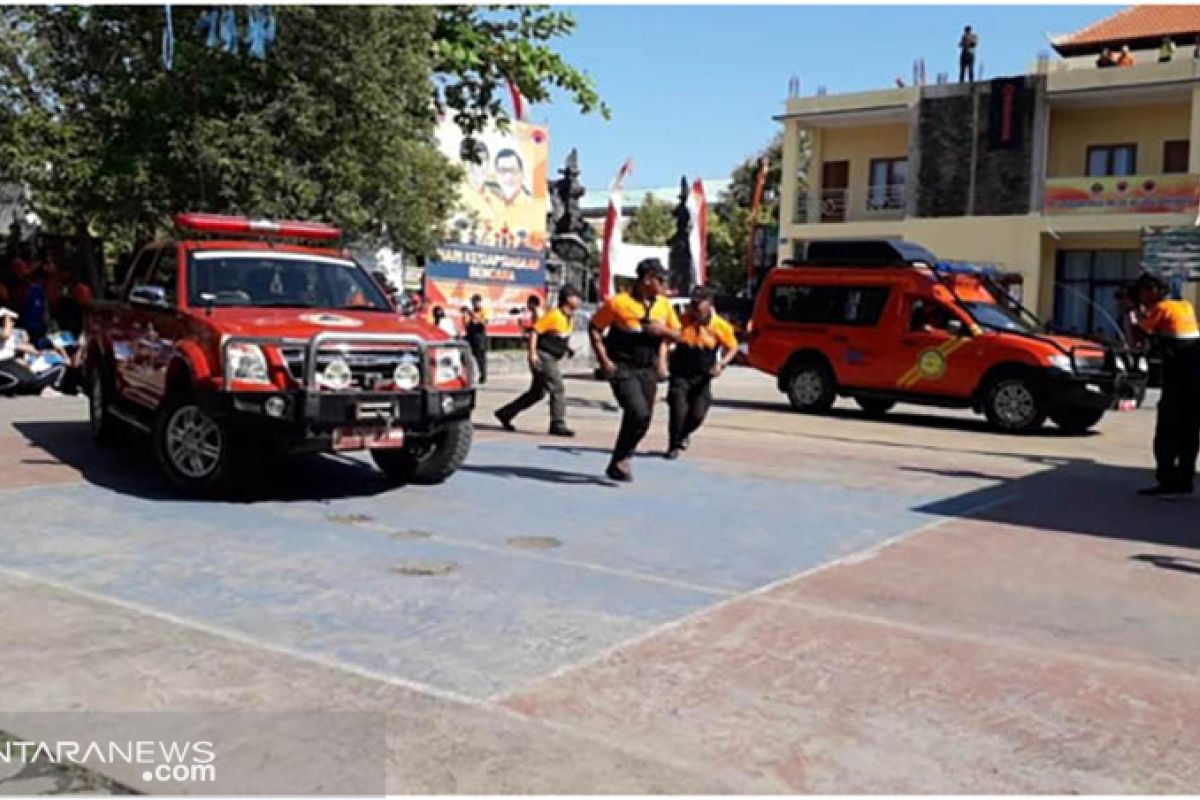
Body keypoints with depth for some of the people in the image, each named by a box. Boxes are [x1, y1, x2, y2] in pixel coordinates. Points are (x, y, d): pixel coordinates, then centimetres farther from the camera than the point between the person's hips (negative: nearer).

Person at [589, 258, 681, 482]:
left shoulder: (664, 305, 5)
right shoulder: (618, 302, -11)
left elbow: (676, 335, 15)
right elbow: (594, 328, -3)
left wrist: (664, 331, -8)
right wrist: (604, 359, -12)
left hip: (648, 370, 6)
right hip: (622, 369, -6)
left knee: (644, 418, 7)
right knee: (638, 412, -21)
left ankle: (622, 459, 28)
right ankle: (618, 461, -4)